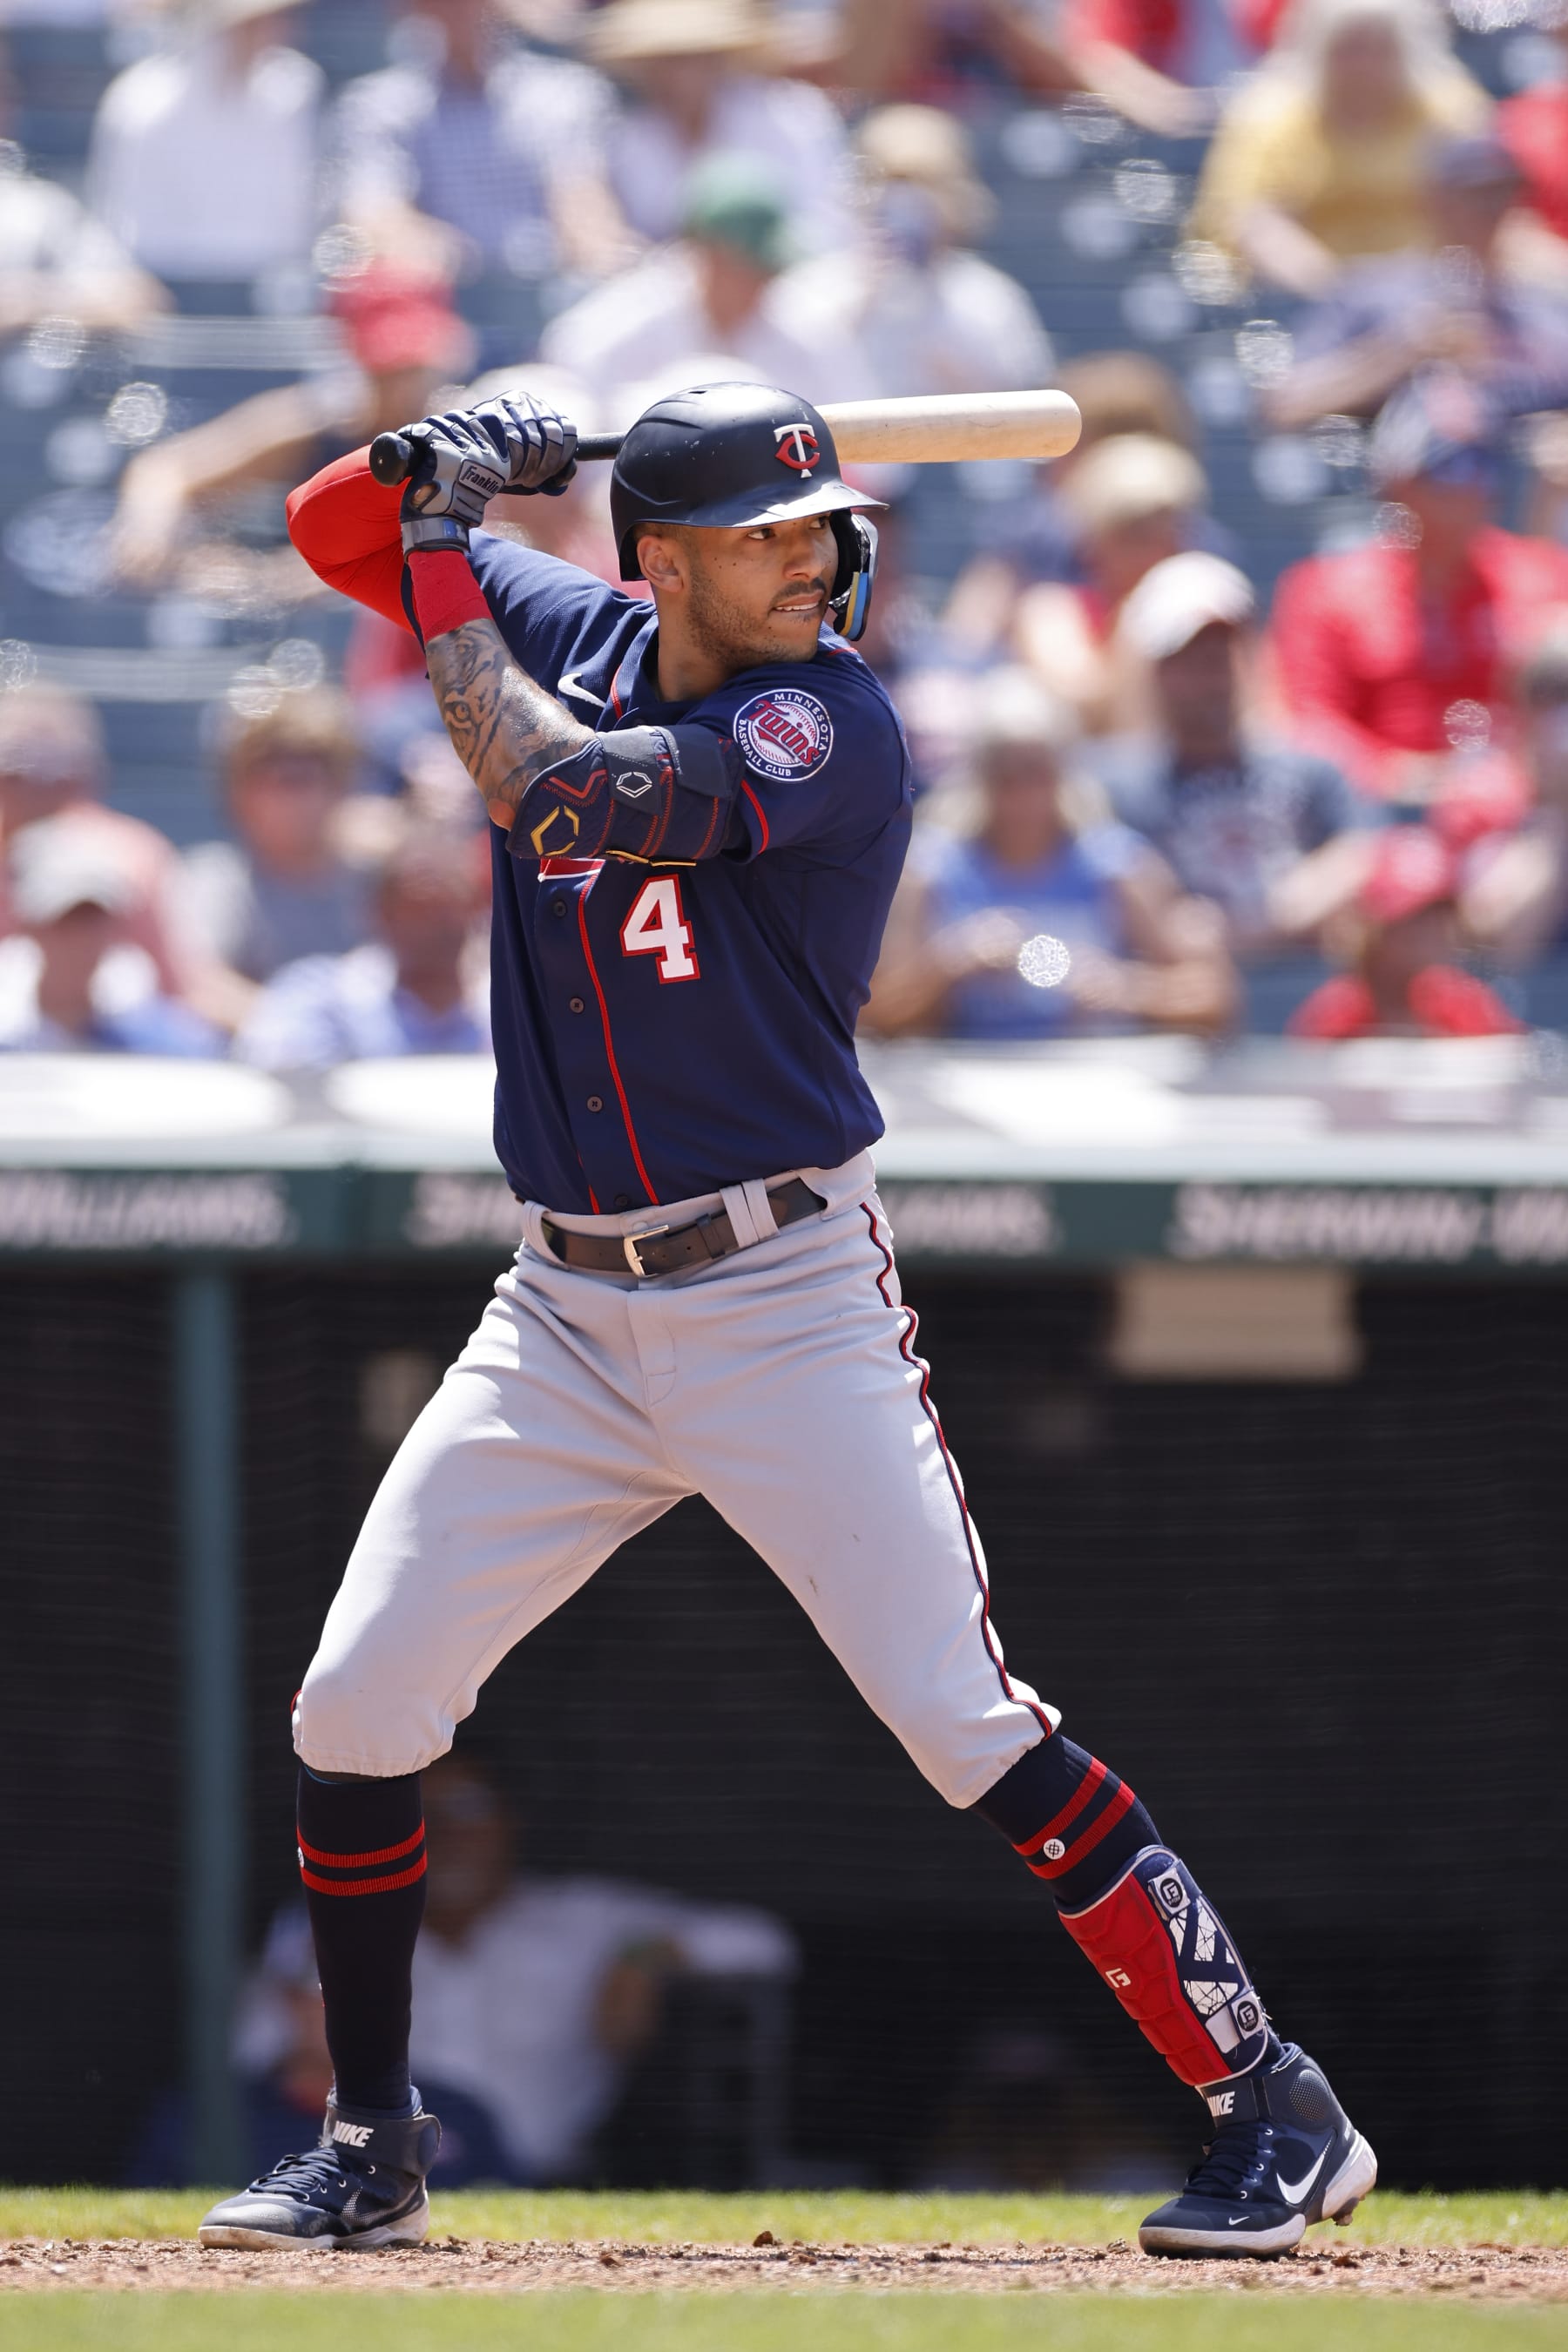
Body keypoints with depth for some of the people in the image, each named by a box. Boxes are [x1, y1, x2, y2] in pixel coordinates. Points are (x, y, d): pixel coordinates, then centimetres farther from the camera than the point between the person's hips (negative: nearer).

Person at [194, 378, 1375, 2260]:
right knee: (354, 1711, 3)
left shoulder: (828, 725, -15)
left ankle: (1273, 2114, -8)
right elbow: (332, 527, 14)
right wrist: (442, 468, -7)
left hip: (783, 1307, -6)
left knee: (967, 1728, -13)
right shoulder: (574, 637, 4)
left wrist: (443, 580, -13)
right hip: (567, 1313, 6)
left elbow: (557, 801, -26)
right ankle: (370, 2153, 18)